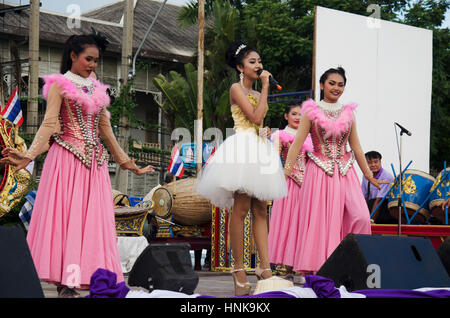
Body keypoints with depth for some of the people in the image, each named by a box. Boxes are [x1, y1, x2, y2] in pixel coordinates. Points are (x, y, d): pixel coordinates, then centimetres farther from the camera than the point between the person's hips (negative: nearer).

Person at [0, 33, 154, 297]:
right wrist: (29, 156, -20)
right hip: (67, 159, -6)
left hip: (94, 161, 6)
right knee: (66, 215, -9)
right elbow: (49, 125, -6)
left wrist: (127, 163, 24)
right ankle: (66, 284, -11)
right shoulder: (60, 85, 3)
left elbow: (106, 131, 22)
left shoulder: (97, 89, 19)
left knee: (92, 219, -1)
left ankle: (83, 280, -1)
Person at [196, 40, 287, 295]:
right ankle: (239, 268, -8)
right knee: (242, 208, -11)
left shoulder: (258, 94, 22)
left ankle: (265, 267, -3)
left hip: (261, 149, 8)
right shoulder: (237, 88, -1)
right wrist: (265, 87, -6)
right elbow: (255, 117, -12)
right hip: (243, 148, -8)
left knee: (261, 210, 1)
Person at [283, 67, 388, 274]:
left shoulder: (348, 113, 12)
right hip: (319, 172, -3)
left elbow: (356, 146, 17)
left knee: (360, 216, -11)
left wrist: (368, 174, 20)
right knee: (319, 219, -4)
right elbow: (297, 143, -4)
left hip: (344, 173, 3)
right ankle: (314, 268, 2)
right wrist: (286, 170, -14)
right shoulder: (311, 111, 2)